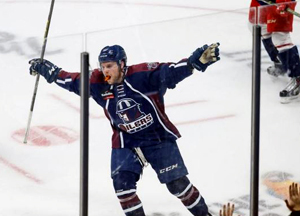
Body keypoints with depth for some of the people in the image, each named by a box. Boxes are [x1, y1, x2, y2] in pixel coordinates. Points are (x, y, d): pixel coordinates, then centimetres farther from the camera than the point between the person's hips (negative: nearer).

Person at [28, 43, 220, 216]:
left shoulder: (144, 75, -22)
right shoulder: (97, 83, -8)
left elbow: (172, 71, -31)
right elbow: (70, 80, 6)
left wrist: (199, 59, -46)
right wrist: (44, 68, 12)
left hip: (159, 138, -3)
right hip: (126, 143, 3)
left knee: (177, 183, -3)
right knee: (122, 181, -15)